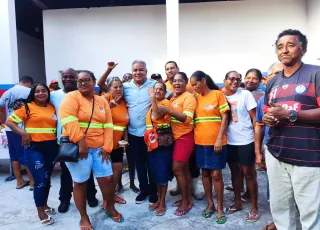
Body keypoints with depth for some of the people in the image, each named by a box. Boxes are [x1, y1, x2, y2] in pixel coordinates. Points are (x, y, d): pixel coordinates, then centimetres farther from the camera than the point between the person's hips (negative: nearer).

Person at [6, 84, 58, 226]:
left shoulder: (53, 108, 7)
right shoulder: (27, 107, -4)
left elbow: (58, 124, 18)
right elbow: (9, 121, -4)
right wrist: (23, 134, -14)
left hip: (52, 147, 4)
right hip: (34, 148, -4)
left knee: (47, 178, 15)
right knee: (40, 179, -4)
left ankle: (44, 205, 34)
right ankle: (40, 211, 13)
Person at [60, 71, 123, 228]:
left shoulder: (102, 102, 10)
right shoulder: (72, 97, -5)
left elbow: (108, 126, 6)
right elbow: (68, 120, -19)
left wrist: (106, 147, -2)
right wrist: (81, 143, -23)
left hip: (98, 147, 4)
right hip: (76, 147, -4)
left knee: (107, 179, 5)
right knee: (80, 183, 5)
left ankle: (110, 208, 31)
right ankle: (83, 217, 24)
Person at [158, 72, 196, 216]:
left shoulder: (189, 97, -11)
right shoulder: (173, 98, 11)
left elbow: (187, 118, -23)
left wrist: (168, 111, -31)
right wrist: (166, 112, -4)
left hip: (185, 137, -7)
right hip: (176, 136, 7)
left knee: (177, 169, -4)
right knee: (184, 168, 14)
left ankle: (185, 201, 13)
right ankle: (188, 199, 27)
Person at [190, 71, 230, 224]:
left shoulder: (218, 94, -3)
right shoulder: (196, 98, 9)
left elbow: (224, 117, -6)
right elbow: (192, 118, 11)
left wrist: (219, 138, -13)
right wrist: (194, 136, -1)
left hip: (216, 142, -4)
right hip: (200, 142, 4)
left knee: (216, 174, 1)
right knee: (205, 173, 12)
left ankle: (220, 209, 17)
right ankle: (210, 204, 27)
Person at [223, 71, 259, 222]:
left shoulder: (245, 94, -5)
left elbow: (254, 118, -5)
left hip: (245, 141, -4)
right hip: (229, 141, 4)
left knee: (248, 174, 4)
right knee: (234, 172, 15)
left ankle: (254, 208, 19)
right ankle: (238, 202, 31)